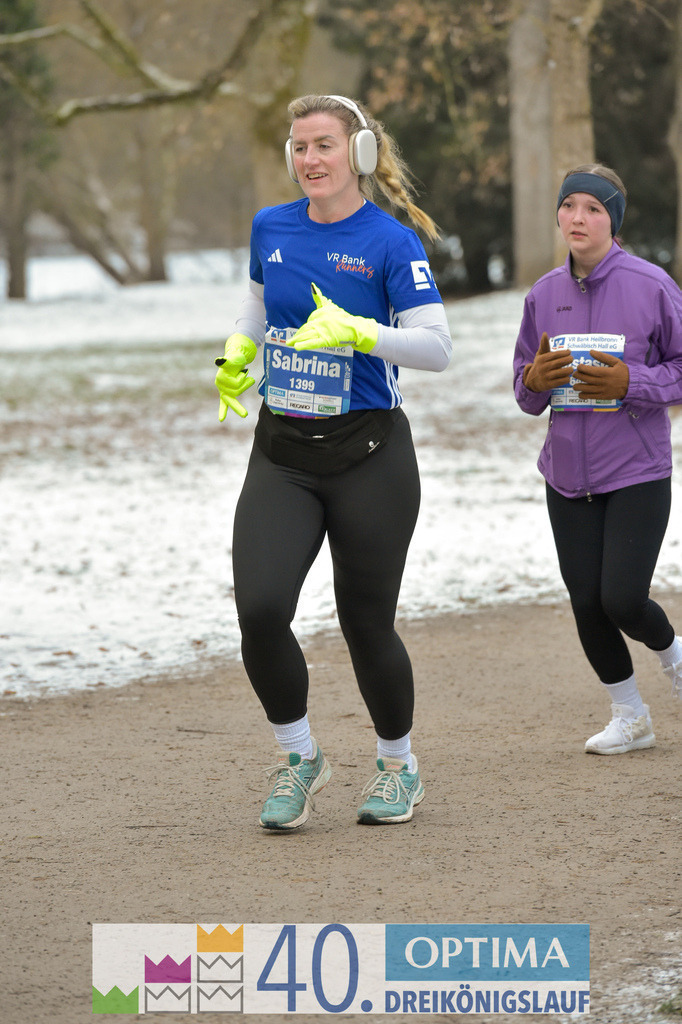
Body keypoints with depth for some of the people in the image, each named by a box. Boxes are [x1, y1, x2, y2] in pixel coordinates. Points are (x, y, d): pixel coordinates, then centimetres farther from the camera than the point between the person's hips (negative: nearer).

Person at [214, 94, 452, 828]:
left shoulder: (390, 243, -9)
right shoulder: (271, 229, 5)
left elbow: (437, 347, -17)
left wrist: (356, 331, -30)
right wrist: (237, 353, 7)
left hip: (369, 457, -4)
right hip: (281, 455, 4)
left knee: (366, 624, 5)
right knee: (259, 610, -14)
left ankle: (398, 766, 30)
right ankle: (298, 759, 8)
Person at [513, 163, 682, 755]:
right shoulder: (544, 295, 6)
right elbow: (526, 392, 14)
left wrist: (630, 382, -18)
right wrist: (534, 380, -9)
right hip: (568, 477, 4)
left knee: (623, 599, -11)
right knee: (587, 603, 4)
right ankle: (630, 717, 23)